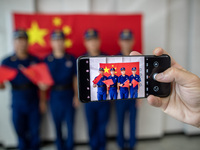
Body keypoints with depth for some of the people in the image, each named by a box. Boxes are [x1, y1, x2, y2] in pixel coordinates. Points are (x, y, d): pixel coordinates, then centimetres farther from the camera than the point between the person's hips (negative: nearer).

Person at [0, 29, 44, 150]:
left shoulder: (35, 60, 1)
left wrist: (42, 100, 3)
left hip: (33, 100, 0)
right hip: (17, 101, 0)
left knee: (34, 129, 11)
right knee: (20, 128, 13)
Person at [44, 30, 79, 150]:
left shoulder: (71, 59, 0)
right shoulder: (47, 60, 0)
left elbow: (75, 79, 2)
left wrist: (76, 96, -2)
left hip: (69, 95, 0)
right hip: (55, 96, 1)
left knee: (70, 123, 9)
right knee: (57, 124, 13)